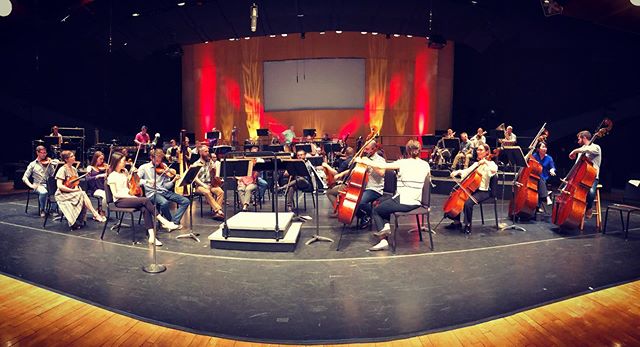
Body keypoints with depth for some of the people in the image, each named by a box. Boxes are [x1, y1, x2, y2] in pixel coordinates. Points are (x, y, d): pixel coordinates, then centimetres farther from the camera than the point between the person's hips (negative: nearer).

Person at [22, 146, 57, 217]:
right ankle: (42, 210, -11)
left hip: (48, 184, 2)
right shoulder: (33, 164, 8)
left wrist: (52, 165, -12)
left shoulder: (48, 163, 11)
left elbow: (53, 175, 1)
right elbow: (24, 178, 5)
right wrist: (31, 185, -13)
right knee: (43, 192, -37)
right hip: (38, 185, -2)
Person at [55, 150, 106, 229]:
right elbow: (59, 186, -19)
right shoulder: (62, 170, -11)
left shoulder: (74, 169, 11)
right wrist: (73, 190, -20)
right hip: (63, 194, -6)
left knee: (83, 196, -25)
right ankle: (95, 214, -30)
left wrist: (77, 188, -8)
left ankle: (79, 222, -21)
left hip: (74, 193, 6)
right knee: (83, 195, -29)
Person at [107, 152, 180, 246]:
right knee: (145, 200, -30)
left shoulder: (124, 172, 13)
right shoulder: (112, 176, -7)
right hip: (119, 201, -6)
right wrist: (130, 196, -18)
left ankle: (152, 236, -35)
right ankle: (164, 222, -29)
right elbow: (115, 194, -11)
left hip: (128, 197, 6)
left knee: (145, 208, -26)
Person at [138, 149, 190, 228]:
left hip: (164, 191, 5)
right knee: (164, 202, -37)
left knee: (185, 201, -11)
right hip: (152, 193, -4)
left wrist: (173, 181, -12)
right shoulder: (144, 167, 3)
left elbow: (166, 186, 7)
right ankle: (170, 221, -9)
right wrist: (147, 181, -23)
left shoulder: (163, 168, 11)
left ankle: (174, 222, -8)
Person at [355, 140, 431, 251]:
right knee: (385, 205, 31)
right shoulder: (426, 165, 2)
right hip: (416, 203, 6)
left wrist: (362, 161, -2)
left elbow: (381, 166, -12)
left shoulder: (403, 163, -12)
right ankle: (386, 225, 11)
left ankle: (384, 240, 0)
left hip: (402, 203, -6)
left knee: (375, 211, 15)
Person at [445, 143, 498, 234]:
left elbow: (494, 170, -28)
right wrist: (457, 172, -3)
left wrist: (486, 162, -25)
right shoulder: (476, 164, 16)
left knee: (468, 203, -31)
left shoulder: (490, 163, -5)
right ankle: (457, 222, 8)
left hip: (483, 191, -8)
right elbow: (466, 171, 14)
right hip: (473, 189, 8)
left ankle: (468, 225, -12)